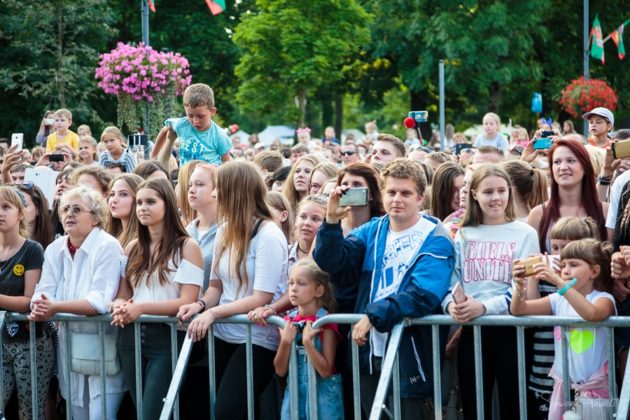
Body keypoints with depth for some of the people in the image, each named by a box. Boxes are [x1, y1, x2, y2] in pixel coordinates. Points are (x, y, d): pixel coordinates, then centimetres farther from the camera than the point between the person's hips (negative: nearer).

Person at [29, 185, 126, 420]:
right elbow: (43, 293, -1)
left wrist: (54, 308, -27)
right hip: (69, 342, 6)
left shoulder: (107, 247, -15)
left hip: (103, 344, -6)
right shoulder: (54, 250, 6)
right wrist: (40, 308, -25)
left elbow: (101, 301, -23)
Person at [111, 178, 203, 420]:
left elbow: (187, 302, -12)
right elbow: (122, 295, 16)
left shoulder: (187, 247, -4)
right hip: (131, 338, 6)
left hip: (166, 338, -6)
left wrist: (142, 307, -22)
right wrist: (120, 307, -8)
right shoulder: (133, 248, 14)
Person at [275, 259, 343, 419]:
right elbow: (280, 370, 2)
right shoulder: (288, 321, 4)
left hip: (322, 394, -5)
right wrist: (286, 341, -13)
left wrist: (307, 341, -24)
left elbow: (325, 370, -15)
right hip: (295, 393, 5)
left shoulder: (325, 322, -9)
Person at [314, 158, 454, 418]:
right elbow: (331, 263, -3)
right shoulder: (372, 231, 8)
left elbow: (424, 295, -23)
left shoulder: (435, 240, -9)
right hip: (369, 352, 5)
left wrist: (374, 316, -25)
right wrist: (332, 221, -18)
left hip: (408, 357, -5)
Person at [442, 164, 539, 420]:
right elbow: (451, 284, 7)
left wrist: (484, 307, -22)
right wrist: (452, 304, -16)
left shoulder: (524, 234, 0)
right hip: (471, 331, 3)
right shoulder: (463, 236, 10)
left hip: (510, 330, -3)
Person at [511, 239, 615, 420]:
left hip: (594, 389, -4)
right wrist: (521, 286, -22)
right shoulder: (559, 300, 6)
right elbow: (518, 309, 0)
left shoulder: (603, 299, -7)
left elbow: (591, 314, -31)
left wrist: (559, 282, -36)